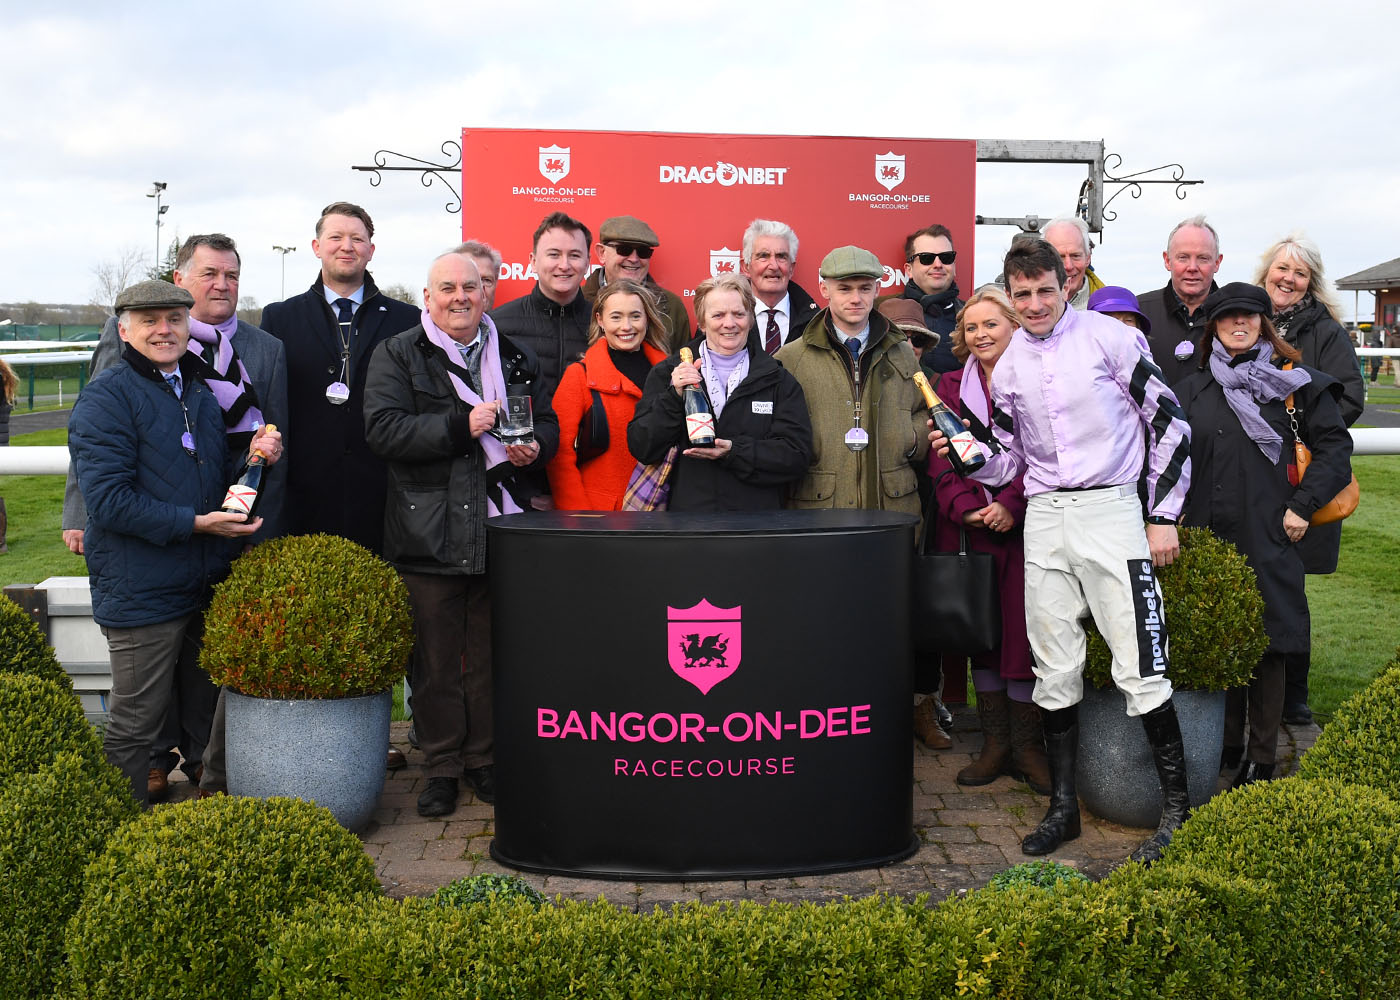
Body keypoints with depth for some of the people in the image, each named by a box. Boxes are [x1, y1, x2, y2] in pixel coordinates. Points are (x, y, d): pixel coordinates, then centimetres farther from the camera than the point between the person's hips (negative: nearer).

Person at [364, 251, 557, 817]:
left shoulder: (516, 357, 13)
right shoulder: (396, 356, 2)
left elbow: (547, 423, 18)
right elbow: (382, 430, -11)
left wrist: (533, 448, -5)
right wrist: (461, 426, -19)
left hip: (499, 529, 3)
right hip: (428, 532, -2)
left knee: (494, 653, 9)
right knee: (435, 658, 5)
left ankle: (486, 760, 24)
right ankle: (441, 768, 18)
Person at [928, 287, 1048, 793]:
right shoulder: (951, 386, 12)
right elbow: (941, 458, 5)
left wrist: (1011, 505, -16)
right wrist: (966, 507, -10)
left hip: (1023, 525, -3)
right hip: (969, 526, 3)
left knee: (1022, 629, -4)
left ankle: (1028, 746, 8)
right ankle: (995, 742, 15)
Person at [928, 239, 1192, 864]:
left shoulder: (1109, 337, -3)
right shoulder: (1007, 366, 11)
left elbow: (1168, 423, -1)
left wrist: (1164, 515, -5)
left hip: (1111, 508, -4)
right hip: (1043, 517, 5)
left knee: (1139, 665, -8)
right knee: (1055, 670, 8)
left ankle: (1177, 807, 7)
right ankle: (1062, 806, 19)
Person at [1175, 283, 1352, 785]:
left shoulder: (1294, 383, 4)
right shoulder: (1192, 389, 13)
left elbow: (1335, 447, 2)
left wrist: (1302, 505, -7)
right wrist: (1173, 514, 5)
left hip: (1269, 537, -3)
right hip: (1206, 537, 3)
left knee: (1265, 645, 1)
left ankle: (1262, 759, 12)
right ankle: (1227, 744, 23)